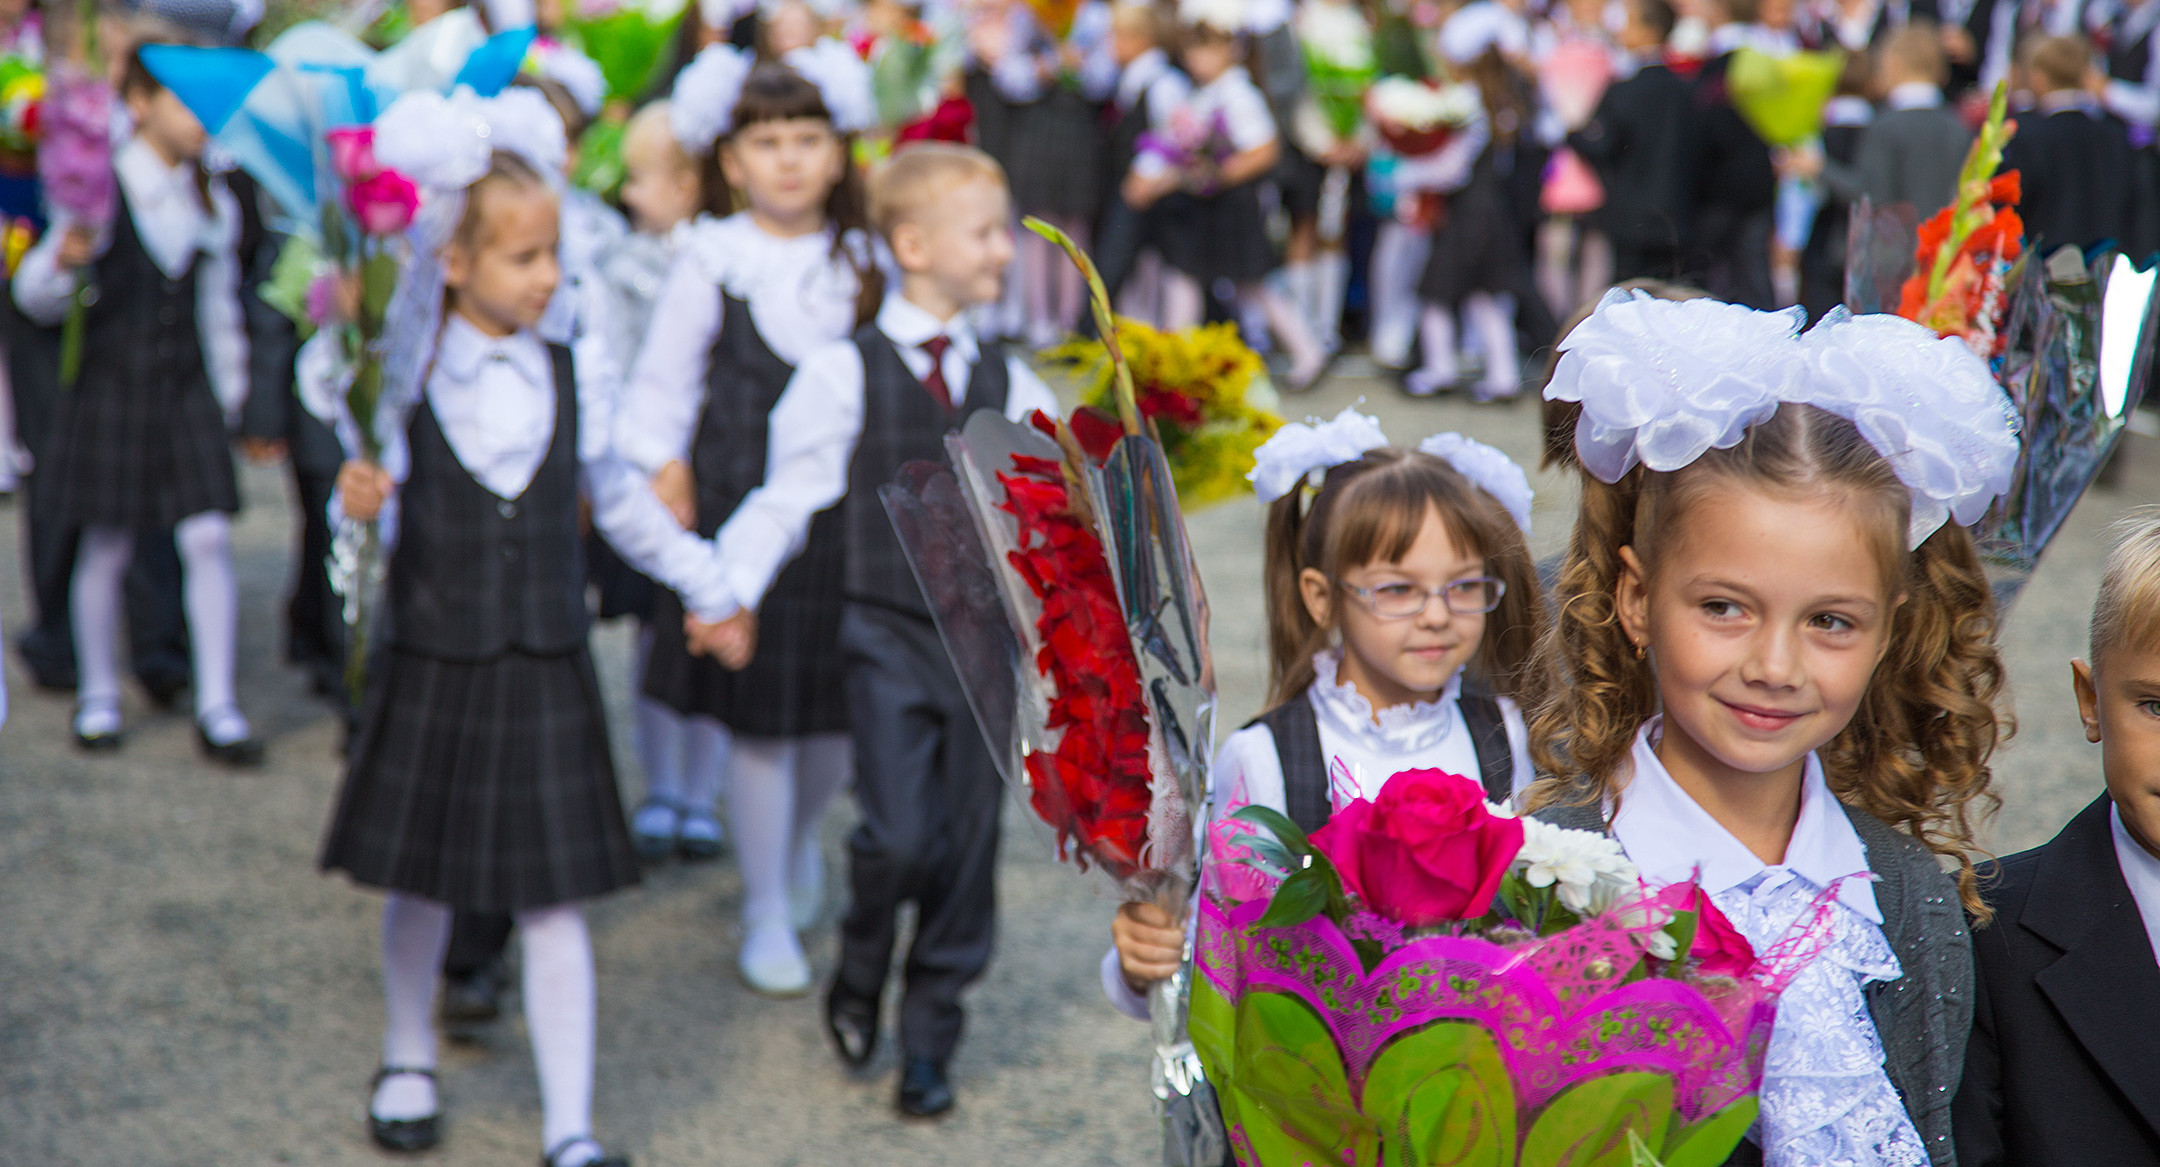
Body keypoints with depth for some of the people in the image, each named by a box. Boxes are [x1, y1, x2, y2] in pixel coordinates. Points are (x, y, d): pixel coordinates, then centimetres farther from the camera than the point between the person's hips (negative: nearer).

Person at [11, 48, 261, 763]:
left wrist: (229, 390, 16)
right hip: (112, 387, -3)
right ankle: (97, 692, 23)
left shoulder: (213, 200, 6)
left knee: (207, 537, -5)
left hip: (188, 388, 3)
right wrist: (63, 260, -26)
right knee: (106, 548, 5)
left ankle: (216, 706, 2)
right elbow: (36, 298, -5)